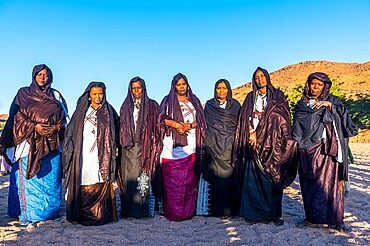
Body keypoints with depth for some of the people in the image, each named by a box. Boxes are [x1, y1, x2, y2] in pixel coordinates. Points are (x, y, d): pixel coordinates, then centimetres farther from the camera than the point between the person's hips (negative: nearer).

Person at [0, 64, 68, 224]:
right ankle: (29, 214, 6)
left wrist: (57, 127, -7)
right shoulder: (23, 93, 10)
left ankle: (51, 211, 11)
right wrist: (34, 126, -14)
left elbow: (63, 116, 13)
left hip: (51, 143, 2)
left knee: (51, 178, 1)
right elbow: (16, 115, 0)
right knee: (30, 178, -3)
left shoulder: (56, 95, 15)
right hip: (30, 143, -2)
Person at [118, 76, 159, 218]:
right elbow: (122, 127, 16)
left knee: (144, 178, -5)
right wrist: (124, 142, 5)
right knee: (129, 178, 0)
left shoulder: (152, 105, 8)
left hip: (145, 147, -2)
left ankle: (144, 209, 2)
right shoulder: (126, 106, 16)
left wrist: (154, 144, -7)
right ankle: (129, 210, 7)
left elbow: (156, 127, 3)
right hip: (129, 148, 2)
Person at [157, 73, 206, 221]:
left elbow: (200, 120, 11)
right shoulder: (168, 101, 12)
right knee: (172, 180, -5)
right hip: (172, 146, -2)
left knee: (189, 180, 0)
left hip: (190, 146, 2)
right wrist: (178, 125, -15)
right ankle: (172, 212, 3)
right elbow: (163, 118, -1)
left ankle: (188, 211, 10)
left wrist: (189, 125, -8)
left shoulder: (194, 101, 18)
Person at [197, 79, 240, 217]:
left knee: (228, 176, -5)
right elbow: (205, 125, 12)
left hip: (230, 147, 0)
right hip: (213, 147, 0)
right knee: (216, 176, -4)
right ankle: (217, 209, 4)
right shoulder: (209, 106, 12)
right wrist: (206, 143, 4)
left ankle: (229, 208, 4)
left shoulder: (235, 105, 11)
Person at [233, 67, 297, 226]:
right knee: (252, 178, -3)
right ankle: (253, 213, 3)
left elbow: (280, 118, 0)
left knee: (272, 179, -3)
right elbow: (246, 117, 7)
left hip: (272, 142, -1)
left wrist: (258, 132, -8)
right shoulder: (251, 97, 17)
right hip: (254, 142, 2)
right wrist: (252, 133, -9)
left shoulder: (277, 96, 11)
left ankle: (273, 214, 5)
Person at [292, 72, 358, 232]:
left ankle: (335, 219, 0)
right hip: (307, 149, 2)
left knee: (330, 181, -7)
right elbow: (298, 126, 12)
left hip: (326, 149, -2)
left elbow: (343, 116, -3)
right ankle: (312, 217, 11)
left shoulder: (333, 101, 12)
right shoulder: (301, 104, 16)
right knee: (309, 183, 1)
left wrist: (329, 105, -16)